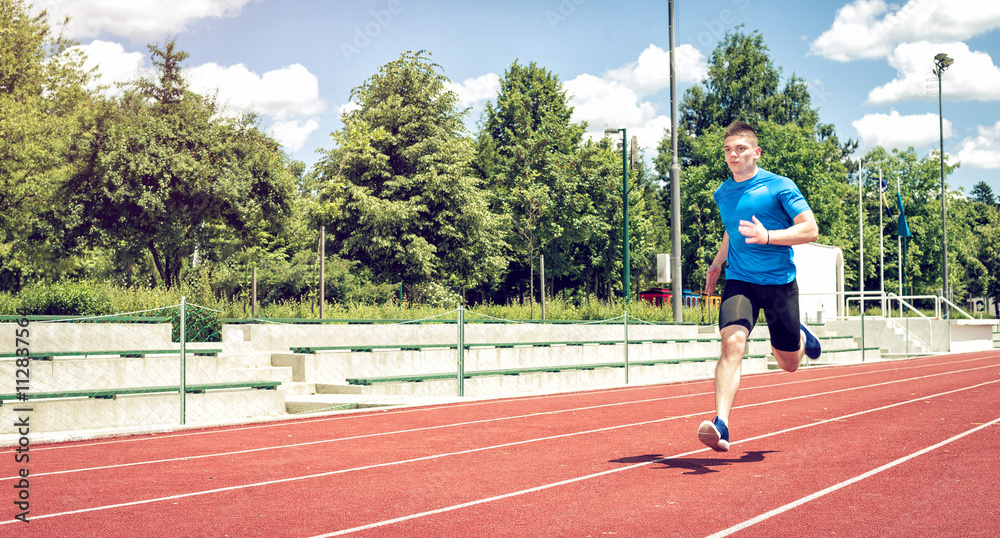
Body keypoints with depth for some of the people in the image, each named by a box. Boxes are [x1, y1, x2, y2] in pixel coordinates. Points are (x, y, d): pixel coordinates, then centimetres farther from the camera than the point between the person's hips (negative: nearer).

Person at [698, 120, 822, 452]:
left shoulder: (780, 187, -6)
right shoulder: (722, 194, 9)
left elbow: (810, 229, -12)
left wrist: (767, 236, -25)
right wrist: (717, 263, 22)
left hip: (780, 281, -2)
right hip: (740, 281, 2)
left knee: (789, 364, 11)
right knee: (732, 342, -25)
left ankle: (801, 337, 48)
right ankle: (721, 424, -33)